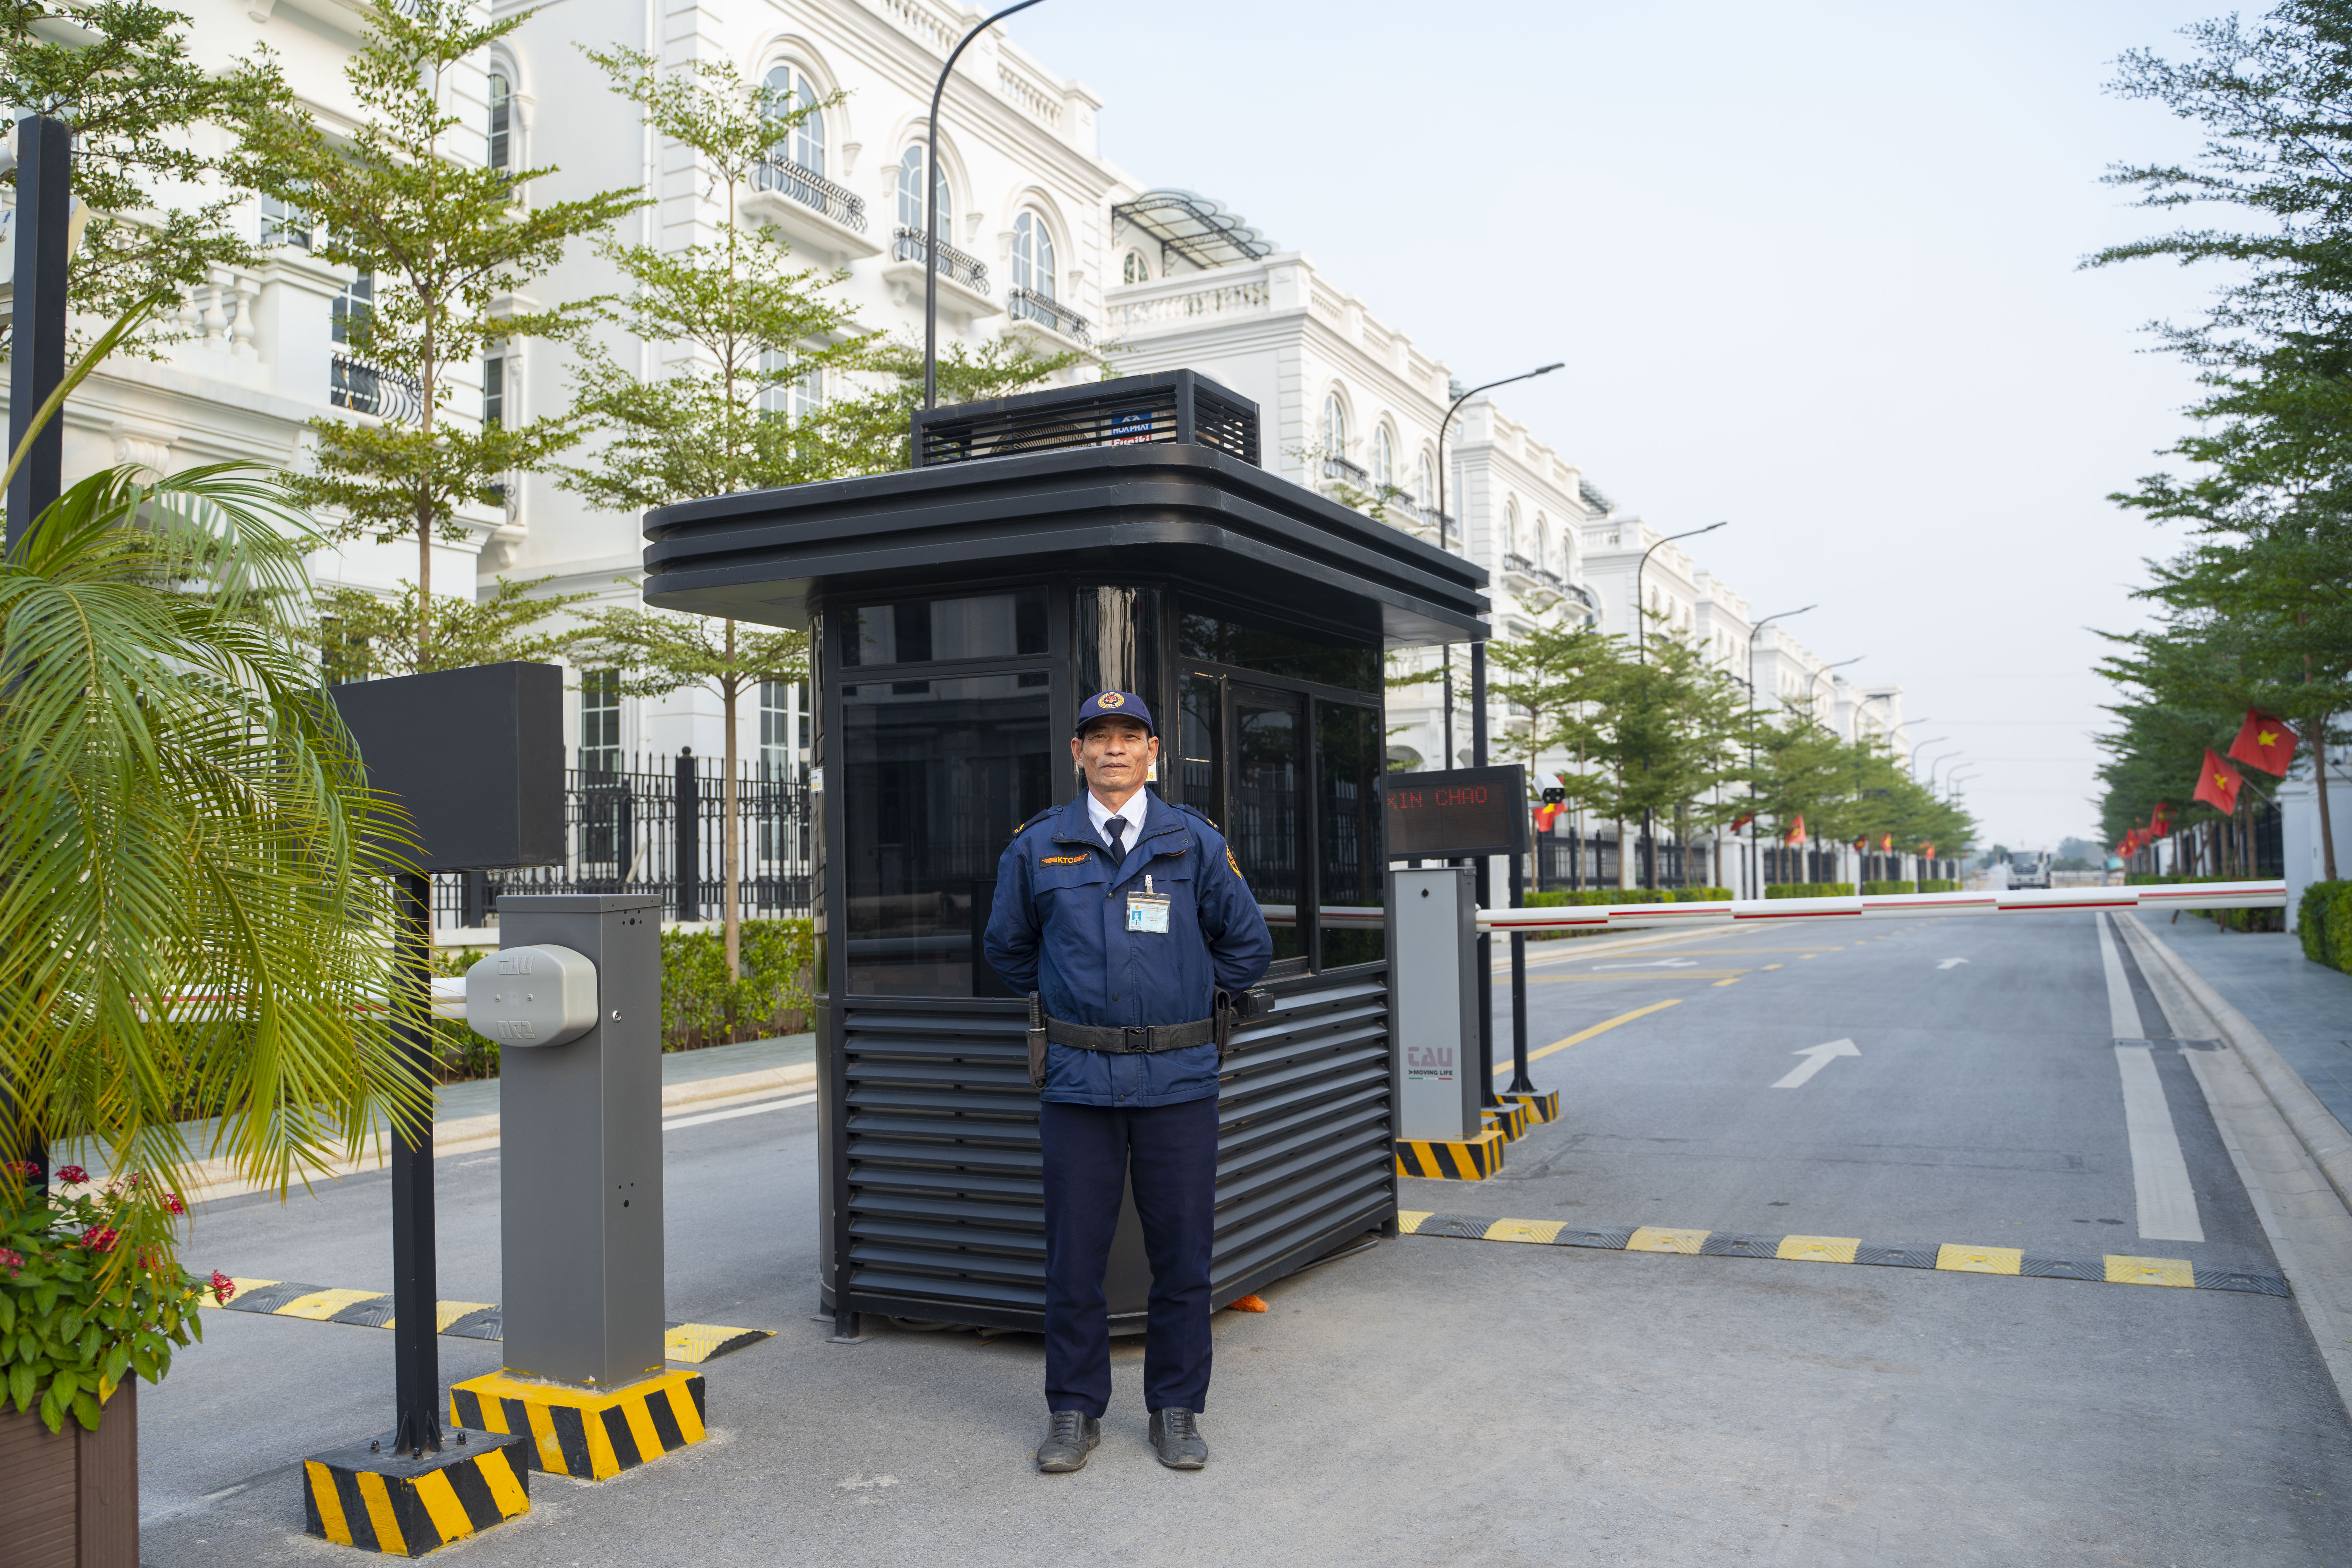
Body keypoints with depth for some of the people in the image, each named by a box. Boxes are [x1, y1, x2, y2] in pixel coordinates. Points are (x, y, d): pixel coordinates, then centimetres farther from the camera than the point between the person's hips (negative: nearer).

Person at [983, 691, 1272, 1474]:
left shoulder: (1196, 843, 3)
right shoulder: (1038, 847, 5)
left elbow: (1248, 945, 13)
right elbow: (1008, 947, 19)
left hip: (1179, 1079, 0)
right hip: (1078, 1081, 0)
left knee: (1181, 1251, 6)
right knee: (1074, 1251, 5)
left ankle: (1177, 1410, 21)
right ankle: (1074, 1410, 20)